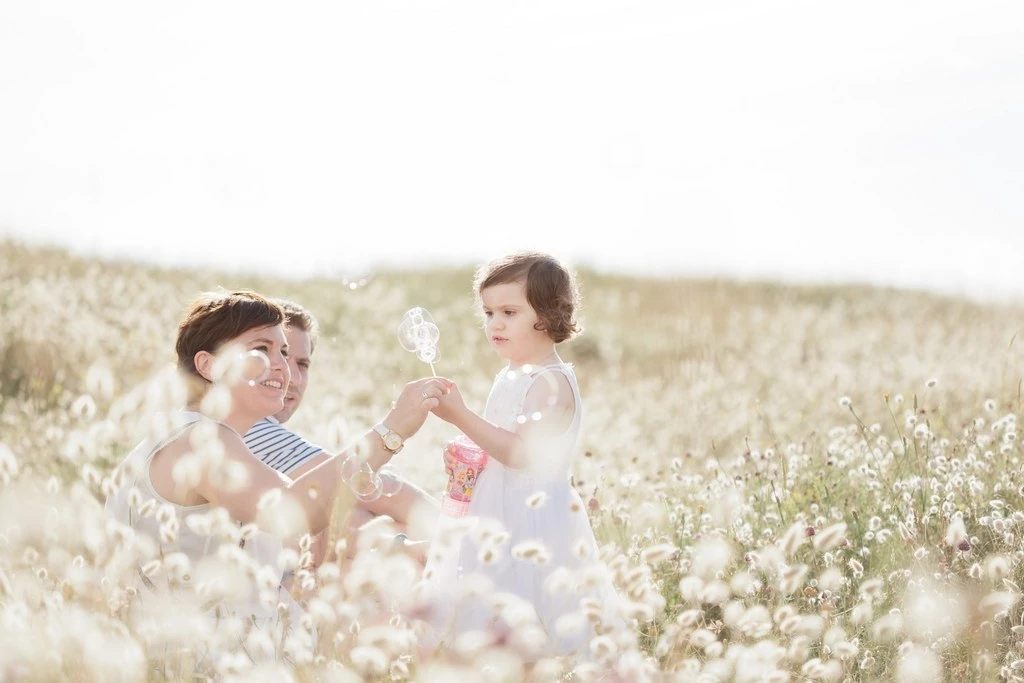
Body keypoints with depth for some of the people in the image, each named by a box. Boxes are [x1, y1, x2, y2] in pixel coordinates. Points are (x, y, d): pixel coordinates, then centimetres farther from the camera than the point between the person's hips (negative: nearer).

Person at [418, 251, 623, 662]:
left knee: (526, 642, -8)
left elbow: (522, 452, -25)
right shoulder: (508, 377, 14)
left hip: (534, 522, -9)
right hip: (497, 517, 9)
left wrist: (459, 416, -27)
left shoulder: (551, 382, -15)